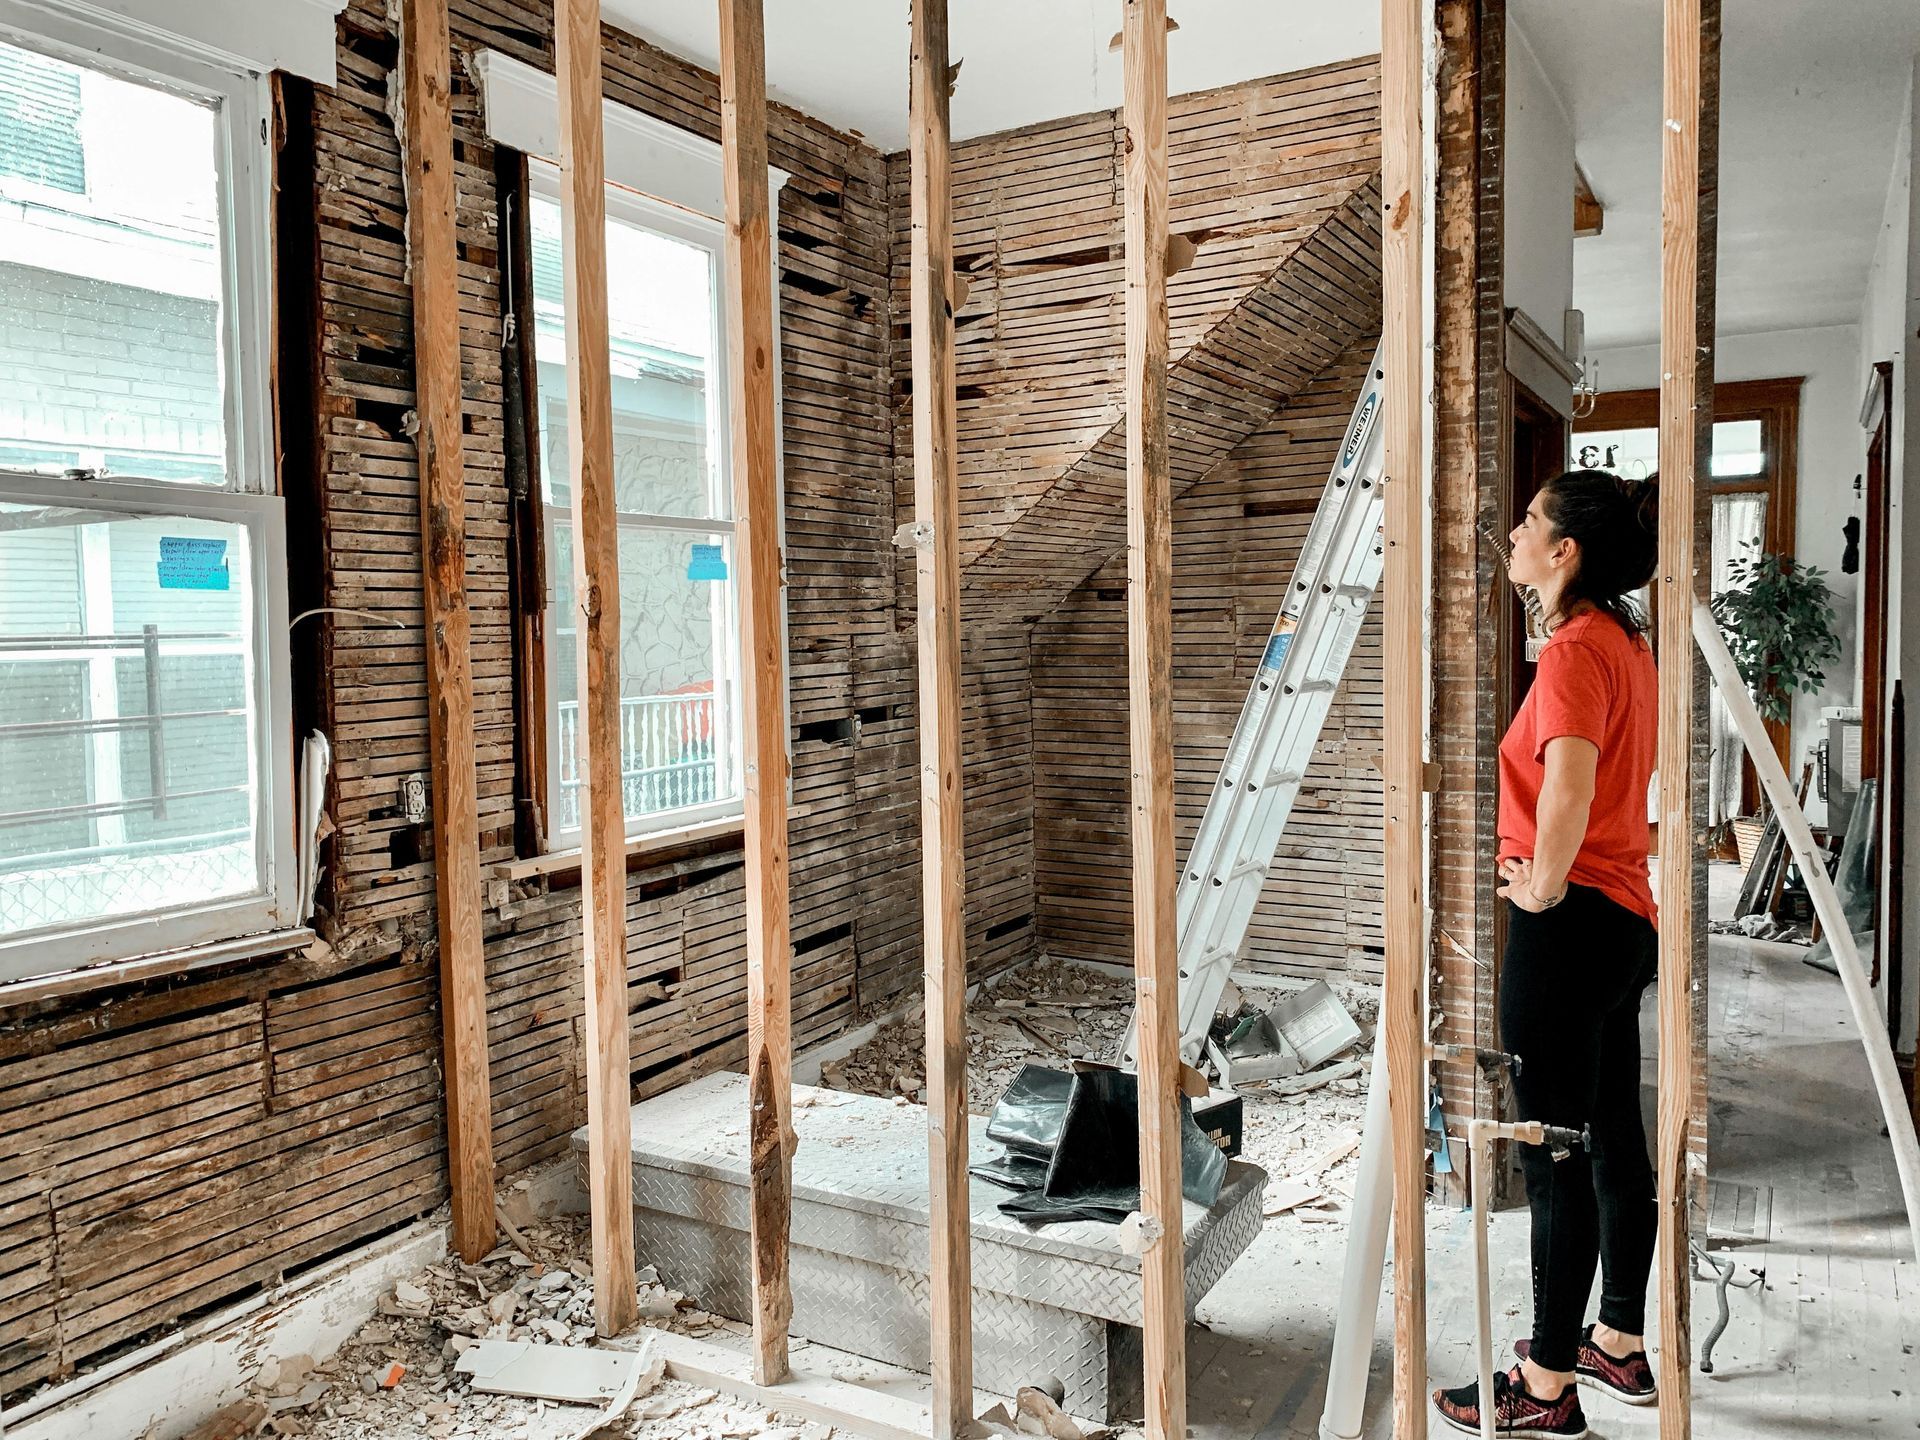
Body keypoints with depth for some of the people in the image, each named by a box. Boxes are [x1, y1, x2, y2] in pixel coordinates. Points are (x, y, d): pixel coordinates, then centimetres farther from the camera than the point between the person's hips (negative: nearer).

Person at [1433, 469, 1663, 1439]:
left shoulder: (1575, 650, -18)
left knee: (1556, 1153, 0)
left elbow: (1570, 785, -35)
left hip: (1568, 923, -10)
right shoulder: (1628, 642, 13)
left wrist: (1543, 883, -20)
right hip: (1625, 916, 10)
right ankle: (1621, 1346, 32)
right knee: (1615, 1139, 18)